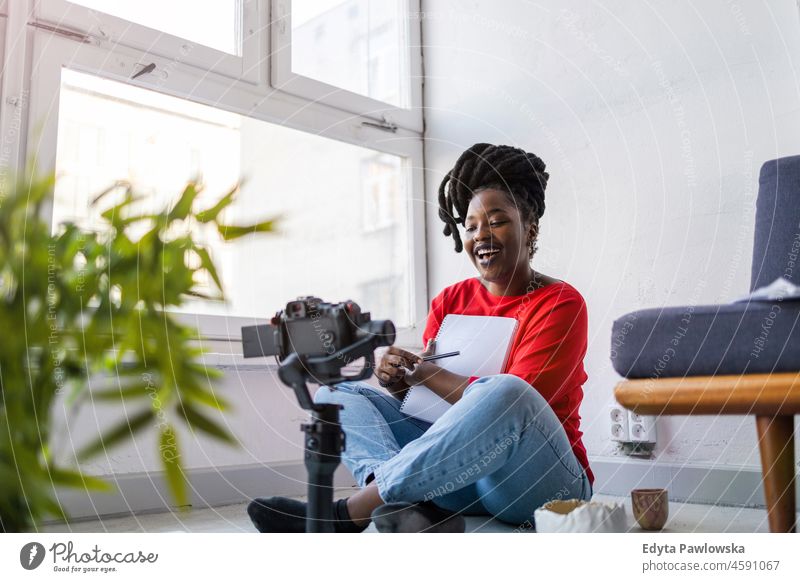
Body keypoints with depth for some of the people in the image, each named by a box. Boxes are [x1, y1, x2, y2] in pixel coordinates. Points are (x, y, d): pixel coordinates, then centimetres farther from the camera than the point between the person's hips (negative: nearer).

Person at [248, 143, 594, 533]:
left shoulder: (561, 303, -5)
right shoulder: (449, 302, 11)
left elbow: (515, 400, -17)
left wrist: (422, 372, -11)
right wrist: (397, 381, -14)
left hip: (540, 483, -5)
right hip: (457, 472, 6)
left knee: (507, 393, -37)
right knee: (337, 392, -3)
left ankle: (349, 513, -32)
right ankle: (414, 505, -33)